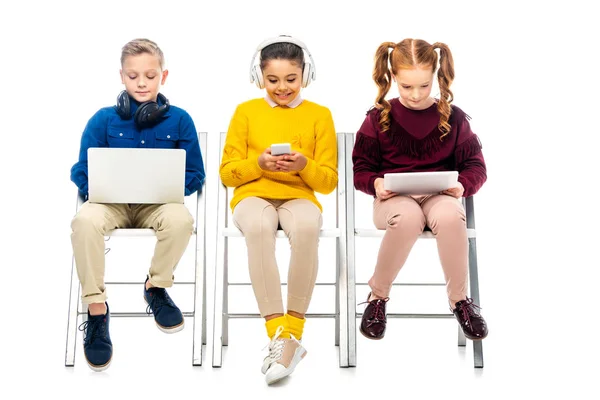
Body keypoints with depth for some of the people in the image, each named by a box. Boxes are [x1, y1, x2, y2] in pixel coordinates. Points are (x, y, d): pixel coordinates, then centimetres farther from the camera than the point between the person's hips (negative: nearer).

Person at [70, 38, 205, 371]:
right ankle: (96, 308, -18)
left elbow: (195, 176, 4)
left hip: (159, 203, 0)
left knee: (181, 219, -34)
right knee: (85, 220, -34)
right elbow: (82, 171, 6)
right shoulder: (104, 119, 3)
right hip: (111, 202, 0)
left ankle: (157, 285, -5)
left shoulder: (179, 120, 2)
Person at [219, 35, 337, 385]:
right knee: (259, 228, -38)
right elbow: (227, 172, 7)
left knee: (306, 228, -38)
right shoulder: (246, 111, 10)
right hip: (253, 194, 0)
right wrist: (258, 163, -12)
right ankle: (280, 336, -34)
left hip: (299, 196, 0)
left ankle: (291, 333, -27)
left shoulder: (320, 115, 10)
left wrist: (305, 166, -14)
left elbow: (329, 181, 7)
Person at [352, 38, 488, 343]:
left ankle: (459, 298, -12)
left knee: (449, 216, -37)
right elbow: (361, 169, 7)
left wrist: (463, 185, -14)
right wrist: (375, 183, -16)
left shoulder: (453, 117, 6)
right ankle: (378, 295, -13)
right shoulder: (378, 118, 4)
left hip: (440, 195, 1)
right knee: (408, 218, -39)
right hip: (393, 196, -1)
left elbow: (475, 166, 9)